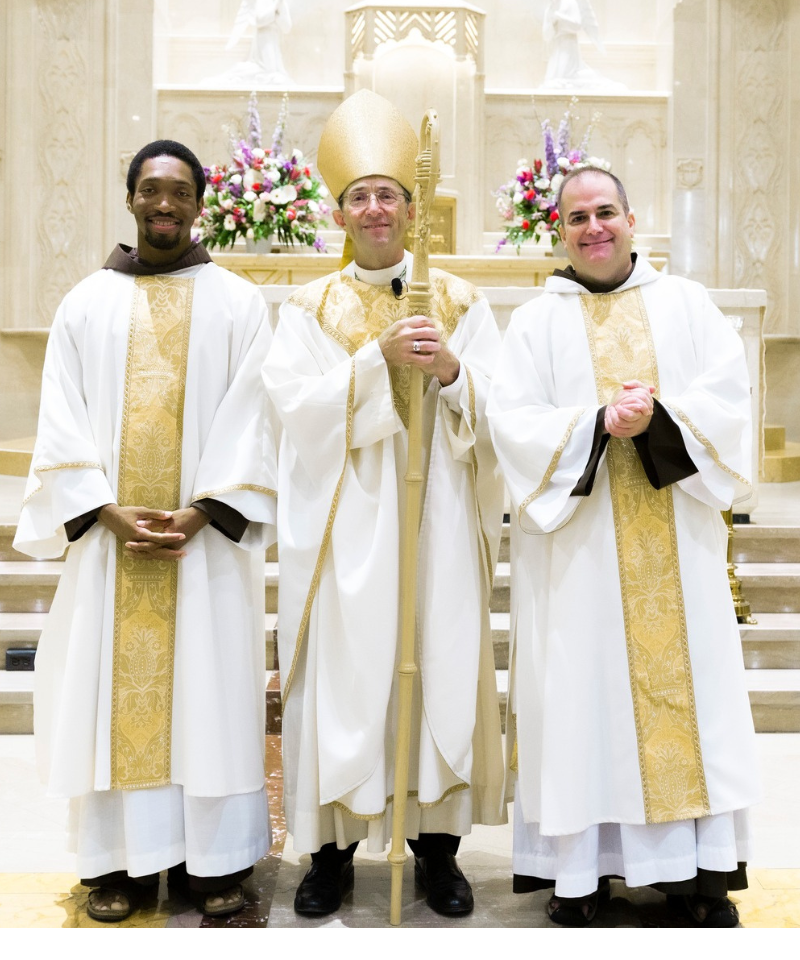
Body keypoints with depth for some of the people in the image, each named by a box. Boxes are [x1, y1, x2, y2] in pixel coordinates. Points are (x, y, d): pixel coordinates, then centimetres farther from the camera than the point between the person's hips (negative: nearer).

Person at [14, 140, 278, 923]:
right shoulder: (86, 303, 9)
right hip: (109, 536, 1)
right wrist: (106, 512, -10)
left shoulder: (237, 303, 5)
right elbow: (63, 424, 3)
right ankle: (119, 860, 15)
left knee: (210, 686, 2)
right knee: (113, 689, 4)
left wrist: (201, 512, -13)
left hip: (207, 536, -1)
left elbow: (251, 420, -2)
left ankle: (213, 861, 13)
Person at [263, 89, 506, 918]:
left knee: (442, 668, 2)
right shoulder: (310, 307, 8)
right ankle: (332, 847, 14)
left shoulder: (458, 302, 10)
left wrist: (450, 371, -16)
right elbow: (297, 404, -6)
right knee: (341, 676, 0)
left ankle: (437, 843, 16)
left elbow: (500, 409, 3)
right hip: (343, 526, 0)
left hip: (437, 520, 1)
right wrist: (380, 358, -16)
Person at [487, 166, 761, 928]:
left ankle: (697, 866, 12)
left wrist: (658, 419, -17)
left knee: (686, 682, 2)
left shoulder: (686, 304, 11)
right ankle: (581, 864, 10)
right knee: (582, 691, 1)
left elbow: (728, 395, 0)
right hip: (576, 549, -1)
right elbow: (512, 422, -5)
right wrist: (600, 424, -19)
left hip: (676, 546, 2)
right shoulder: (535, 322, 7)